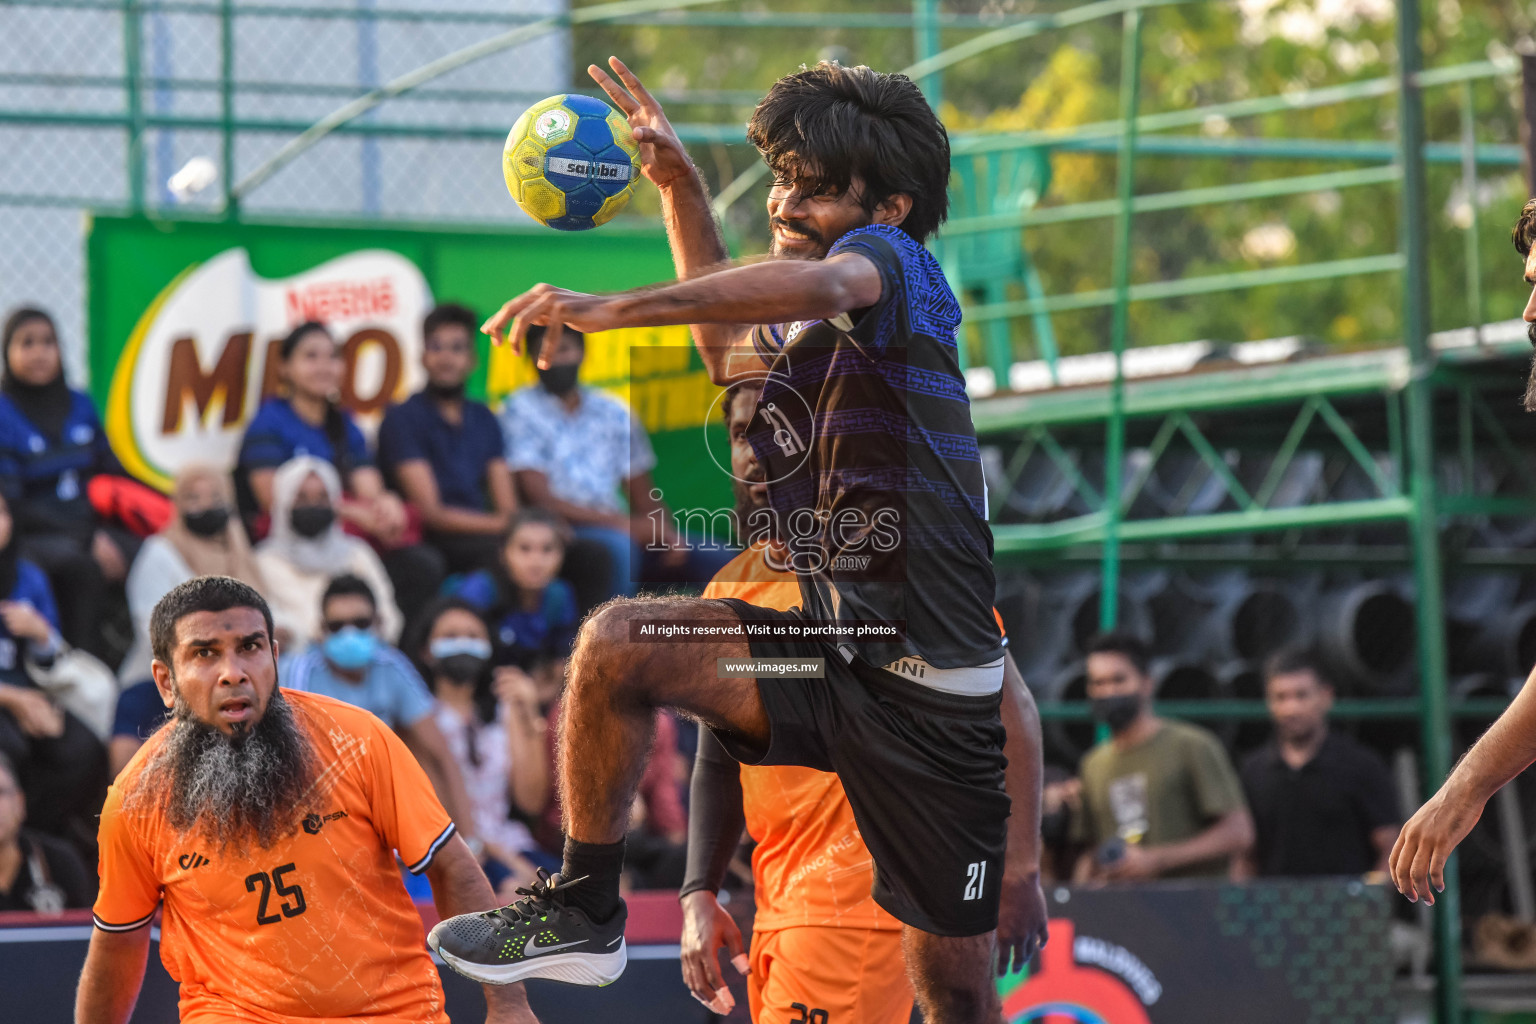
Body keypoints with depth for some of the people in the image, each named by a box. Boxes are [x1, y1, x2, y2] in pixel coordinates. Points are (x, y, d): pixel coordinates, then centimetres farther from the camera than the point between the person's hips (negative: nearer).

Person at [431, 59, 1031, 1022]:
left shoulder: (896, 261, -9)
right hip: (829, 648, 6)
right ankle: (585, 910, -7)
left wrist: (616, 308, -42)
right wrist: (680, 183, 29)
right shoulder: (800, 334, 13)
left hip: (933, 690, -6)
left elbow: (818, 285, -35)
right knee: (617, 640, -18)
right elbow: (730, 345, 39)